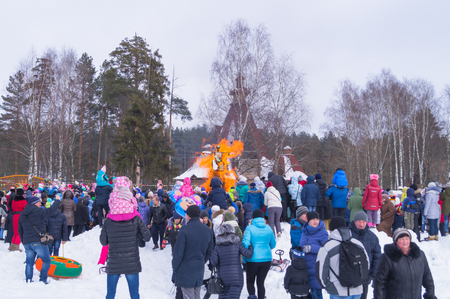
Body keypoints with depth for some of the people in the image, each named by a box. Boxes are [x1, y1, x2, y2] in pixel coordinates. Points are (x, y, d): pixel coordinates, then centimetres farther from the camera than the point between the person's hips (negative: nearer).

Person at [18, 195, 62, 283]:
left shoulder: (22, 215, 16)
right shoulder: (38, 211, -8)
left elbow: (20, 230, 21)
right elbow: (51, 210, -6)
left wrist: (24, 241, 28)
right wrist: (57, 200, 9)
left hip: (27, 242, 7)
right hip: (38, 241, -6)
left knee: (29, 262, 13)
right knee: (46, 260, 3)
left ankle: (28, 279, 10)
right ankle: (43, 279, -1)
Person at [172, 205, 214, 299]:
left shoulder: (184, 230, -16)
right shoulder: (208, 230, 4)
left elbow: (178, 252, -14)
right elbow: (209, 252, 10)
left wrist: (174, 267, -3)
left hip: (185, 270, -6)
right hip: (199, 270, 6)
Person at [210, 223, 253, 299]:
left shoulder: (217, 246, 0)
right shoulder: (237, 243, -2)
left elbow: (214, 262, -5)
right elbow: (248, 254, -7)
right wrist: (251, 246, 11)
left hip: (223, 276, 1)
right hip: (237, 275, -1)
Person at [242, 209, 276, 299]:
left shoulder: (250, 228, -9)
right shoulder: (268, 229, 4)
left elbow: (245, 243, -18)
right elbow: (273, 245, 12)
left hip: (253, 259, -3)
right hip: (267, 259, 3)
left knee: (250, 281, 14)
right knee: (261, 282, 13)